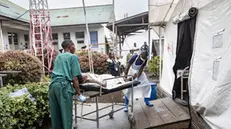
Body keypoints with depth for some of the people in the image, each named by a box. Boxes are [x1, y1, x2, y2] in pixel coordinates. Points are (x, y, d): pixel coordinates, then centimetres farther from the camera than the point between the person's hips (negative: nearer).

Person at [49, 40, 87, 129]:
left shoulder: (58, 57, 23)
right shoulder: (73, 57, 3)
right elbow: (75, 78, -5)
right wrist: (79, 94, 0)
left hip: (53, 85, 7)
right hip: (64, 85, -7)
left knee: (55, 115, 14)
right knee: (66, 115, 1)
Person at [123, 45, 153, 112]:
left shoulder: (145, 59, -18)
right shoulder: (135, 57, -30)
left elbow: (141, 69, -14)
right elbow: (128, 67, -26)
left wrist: (137, 75, -30)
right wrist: (125, 76, -29)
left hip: (139, 72, 5)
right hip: (131, 72, -5)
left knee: (147, 85, 0)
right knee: (128, 88, -9)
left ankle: (146, 101, 20)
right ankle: (126, 105, 5)